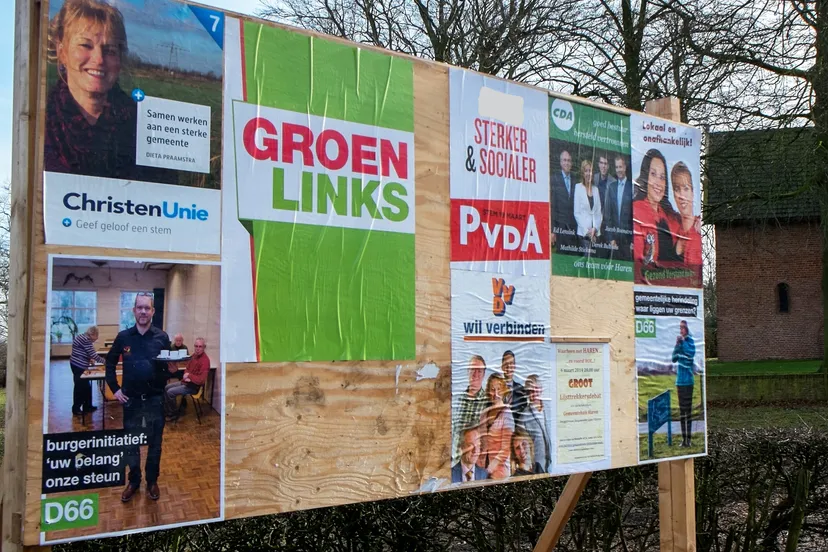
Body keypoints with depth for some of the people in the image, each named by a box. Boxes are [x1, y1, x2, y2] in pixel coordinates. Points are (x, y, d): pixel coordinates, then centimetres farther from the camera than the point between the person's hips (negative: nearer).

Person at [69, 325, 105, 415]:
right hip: (79, 366, -10)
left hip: (76, 364, 10)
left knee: (86, 387, 15)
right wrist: (104, 361, -7)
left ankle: (87, 406, 23)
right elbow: (93, 355, -19)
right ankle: (76, 409, 8)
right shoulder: (86, 340, -19)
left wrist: (89, 359, 16)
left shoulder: (81, 337, 13)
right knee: (80, 387, -1)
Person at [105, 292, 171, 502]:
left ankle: (152, 481, 26)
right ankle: (134, 481, 27)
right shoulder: (123, 337, -2)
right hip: (131, 399, 1)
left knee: (155, 443, 10)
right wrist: (115, 388, 3)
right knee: (130, 443, 10)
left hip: (155, 399, -1)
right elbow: (110, 362, 11)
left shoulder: (162, 337, -5)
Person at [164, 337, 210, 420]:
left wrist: (189, 376, -21)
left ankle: (174, 414, 3)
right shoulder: (194, 355, 1)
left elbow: (201, 380, -30)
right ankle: (167, 411, 22)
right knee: (167, 388, 14)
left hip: (194, 386, -9)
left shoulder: (205, 360, -26)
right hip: (186, 382, 9)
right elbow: (187, 368, 15)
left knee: (170, 392, -15)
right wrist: (186, 376, -7)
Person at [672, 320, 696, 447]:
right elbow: (674, 358, 9)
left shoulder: (690, 341, -8)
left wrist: (683, 341, -21)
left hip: (688, 380, -7)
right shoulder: (680, 341, 12)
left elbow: (690, 355, -23)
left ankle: (688, 438, -2)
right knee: (682, 410, 11)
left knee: (688, 409, -5)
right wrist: (677, 344, -4)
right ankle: (684, 438, 18)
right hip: (680, 380, 7)